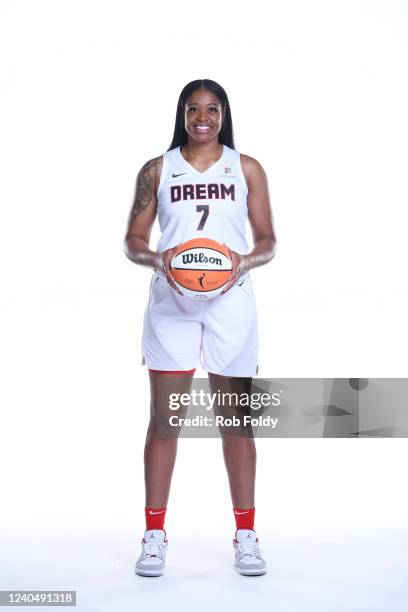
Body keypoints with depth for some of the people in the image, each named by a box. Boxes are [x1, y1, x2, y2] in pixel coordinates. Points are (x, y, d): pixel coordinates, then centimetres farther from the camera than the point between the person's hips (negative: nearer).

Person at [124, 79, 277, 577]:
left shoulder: (246, 169, 9)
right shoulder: (157, 170, 9)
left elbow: (268, 241, 7)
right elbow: (133, 241, 7)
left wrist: (243, 261, -13)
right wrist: (159, 258, -14)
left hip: (230, 300, 0)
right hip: (170, 301, 0)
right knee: (163, 417, 1)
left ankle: (245, 534, 14)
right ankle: (154, 534, 10)